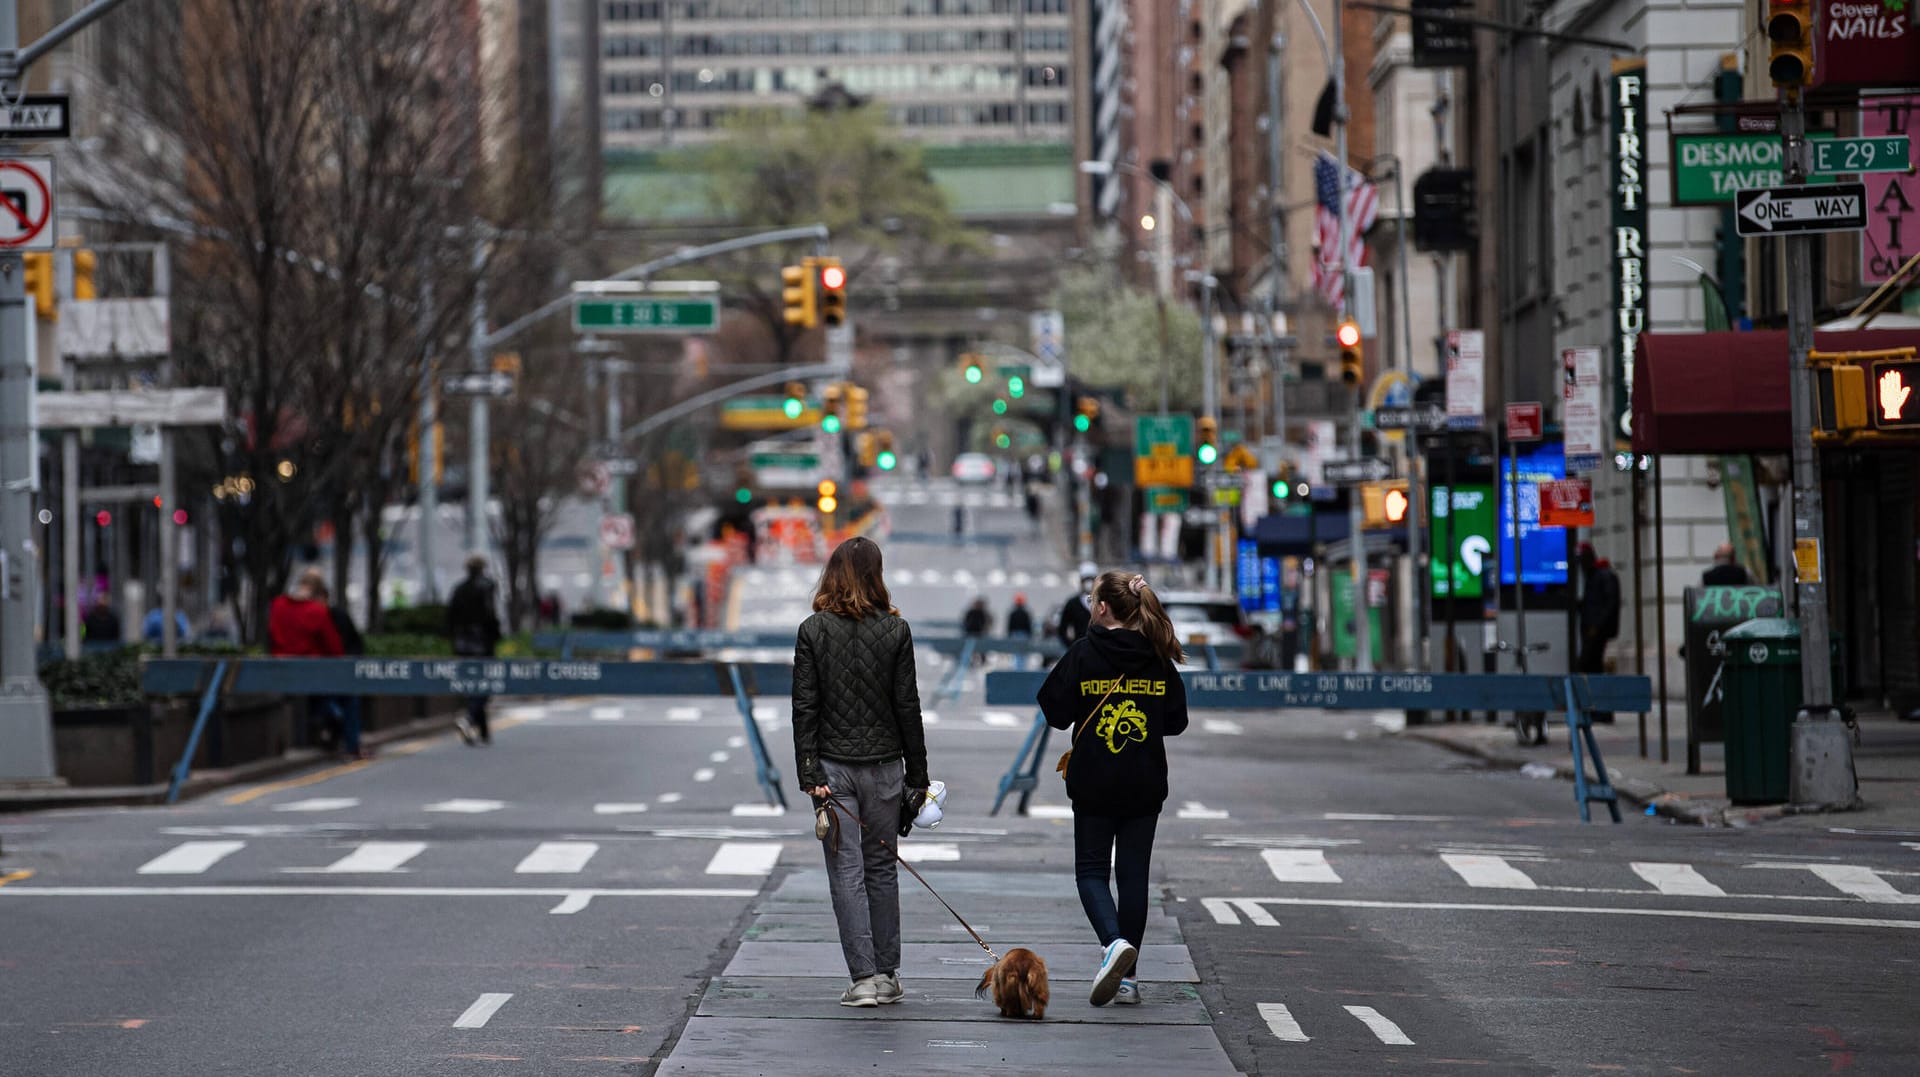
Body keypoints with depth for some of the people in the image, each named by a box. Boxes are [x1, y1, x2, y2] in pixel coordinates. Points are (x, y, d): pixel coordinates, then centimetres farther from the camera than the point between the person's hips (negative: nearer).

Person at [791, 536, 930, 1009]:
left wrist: (809, 775, -5)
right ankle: (888, 975, 16)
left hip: (833, 766, -1)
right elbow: (907, 707, -1)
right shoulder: (895, 631, -3)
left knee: (846, 872, 0)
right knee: (882, 868, 12)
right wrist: (917, 775, 6)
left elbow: (804, 708, -6)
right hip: (883, 766, 1)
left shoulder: (813, 631, -3)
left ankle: (864, 978, -6)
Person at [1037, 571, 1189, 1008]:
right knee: (1133, 873, 9)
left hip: (1094, 785, -3)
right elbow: (1177, 721, 6)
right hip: (1145, 787, 3)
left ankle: (1113, 942, -21)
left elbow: (1055, 710, -7)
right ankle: (1126, 978, 10)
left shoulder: (1084, 653, -9)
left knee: (1091, 870, 6)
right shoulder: (1158, 657, 1)